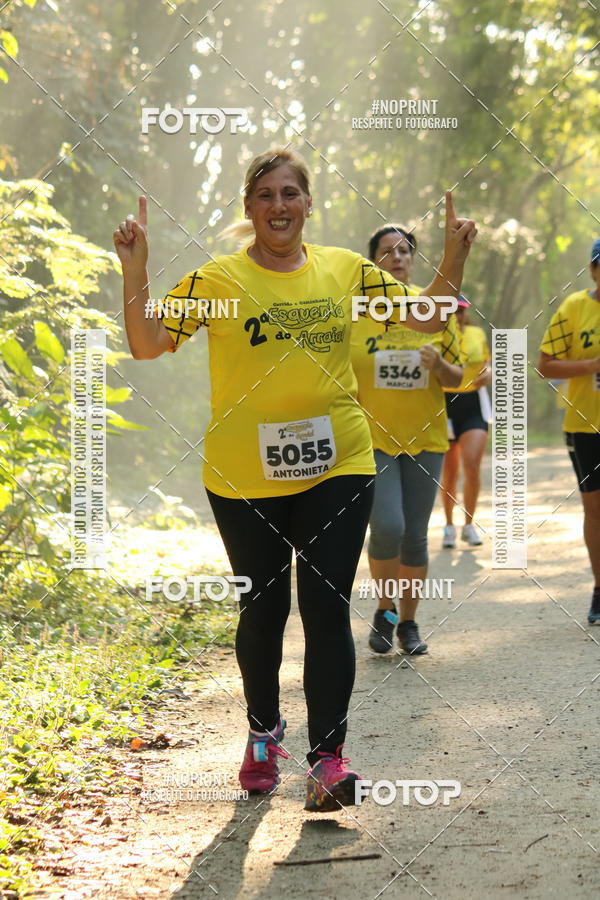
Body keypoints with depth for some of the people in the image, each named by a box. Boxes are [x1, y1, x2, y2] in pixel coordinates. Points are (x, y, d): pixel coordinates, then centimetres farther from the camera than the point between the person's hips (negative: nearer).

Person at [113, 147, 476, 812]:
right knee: (263, 608, 10)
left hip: (335, 464, 1)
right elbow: (147, 344, -7)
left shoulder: (345, 270, 6)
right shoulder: (217, 279, -2)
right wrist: (135, 270, -19)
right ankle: (264, 732, 33)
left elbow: (427, 319, 11)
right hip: (243, 475, -1)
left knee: (326, 606, -7)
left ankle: (327, 756, -5)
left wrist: (453, 258, -3)